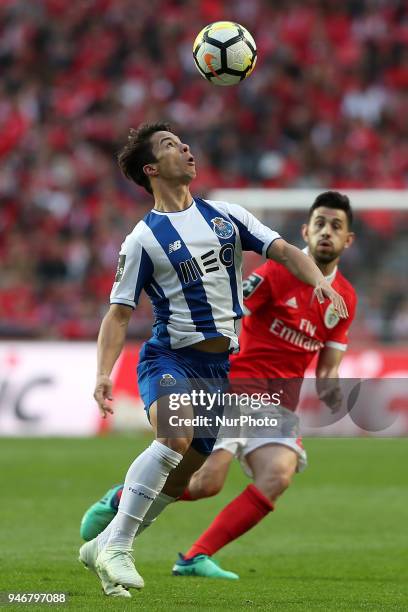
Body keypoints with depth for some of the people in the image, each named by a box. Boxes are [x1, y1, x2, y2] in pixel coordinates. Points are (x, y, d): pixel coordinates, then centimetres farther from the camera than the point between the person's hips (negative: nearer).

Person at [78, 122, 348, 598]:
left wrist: (320, 281, -13)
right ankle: (116, 547, -26)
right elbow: (119, 313, -3)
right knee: (177, 435, -32)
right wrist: (103, 373, -17)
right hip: (170, 357, -5)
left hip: (221, 363, 5)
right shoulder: (144, 239, -4)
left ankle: (104, 547, 21)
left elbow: (283, 251, 7)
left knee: (183, 473, 5)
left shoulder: (226, 216, 9)